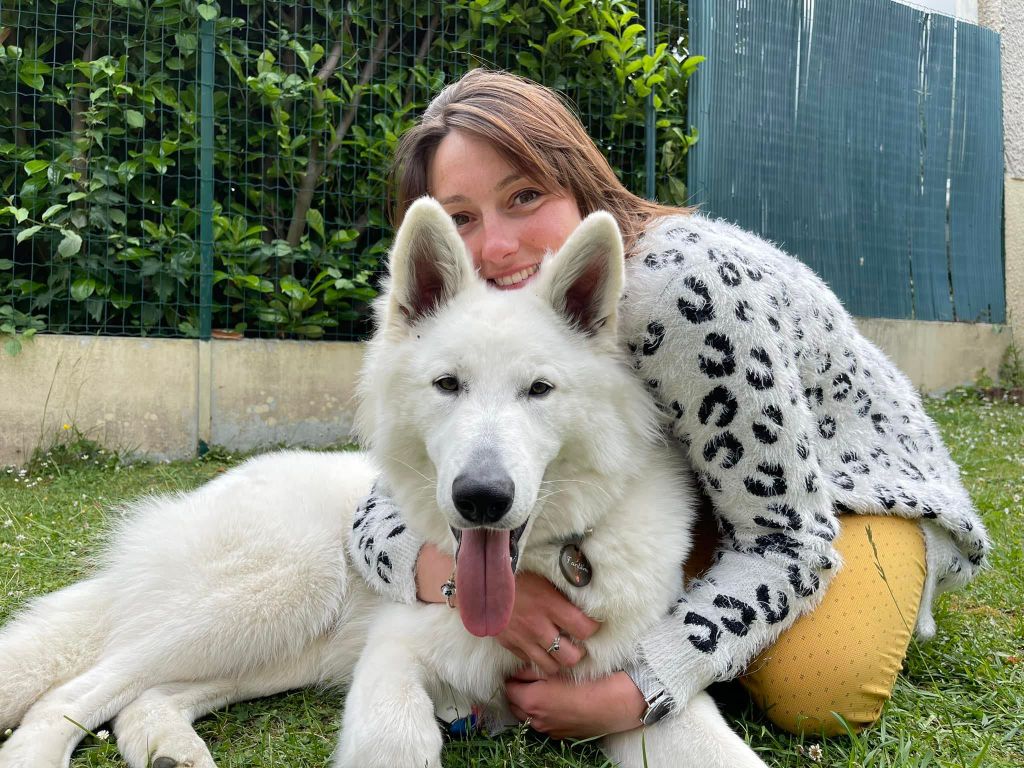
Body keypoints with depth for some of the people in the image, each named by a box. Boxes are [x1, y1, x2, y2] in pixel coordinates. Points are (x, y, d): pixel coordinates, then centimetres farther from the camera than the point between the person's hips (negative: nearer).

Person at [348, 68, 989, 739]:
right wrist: (458, 572, -40)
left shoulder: (686, 288, -38)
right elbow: (383, 517, -16)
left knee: (812, 693, -26)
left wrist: (633, 694, -42)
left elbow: (782, 539, -32)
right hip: (689, 491, 5)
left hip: (850, 472, -5)